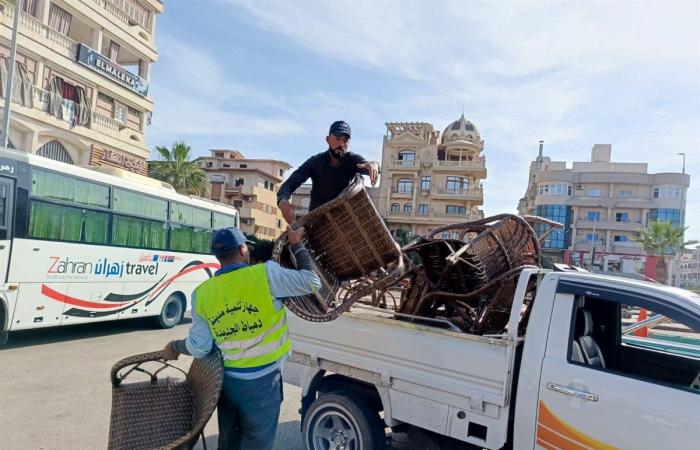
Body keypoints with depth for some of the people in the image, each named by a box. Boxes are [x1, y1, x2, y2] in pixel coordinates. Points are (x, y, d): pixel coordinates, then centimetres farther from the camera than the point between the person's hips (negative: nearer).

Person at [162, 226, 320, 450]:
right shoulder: (266, 273, -14)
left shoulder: (202, 293, -2)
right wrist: (297, 245, 5)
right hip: (262, 381, -4)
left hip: (226, 380, 4)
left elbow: (199, 347, -3)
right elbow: (311, 282, -7)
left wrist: (174, 347, 19)